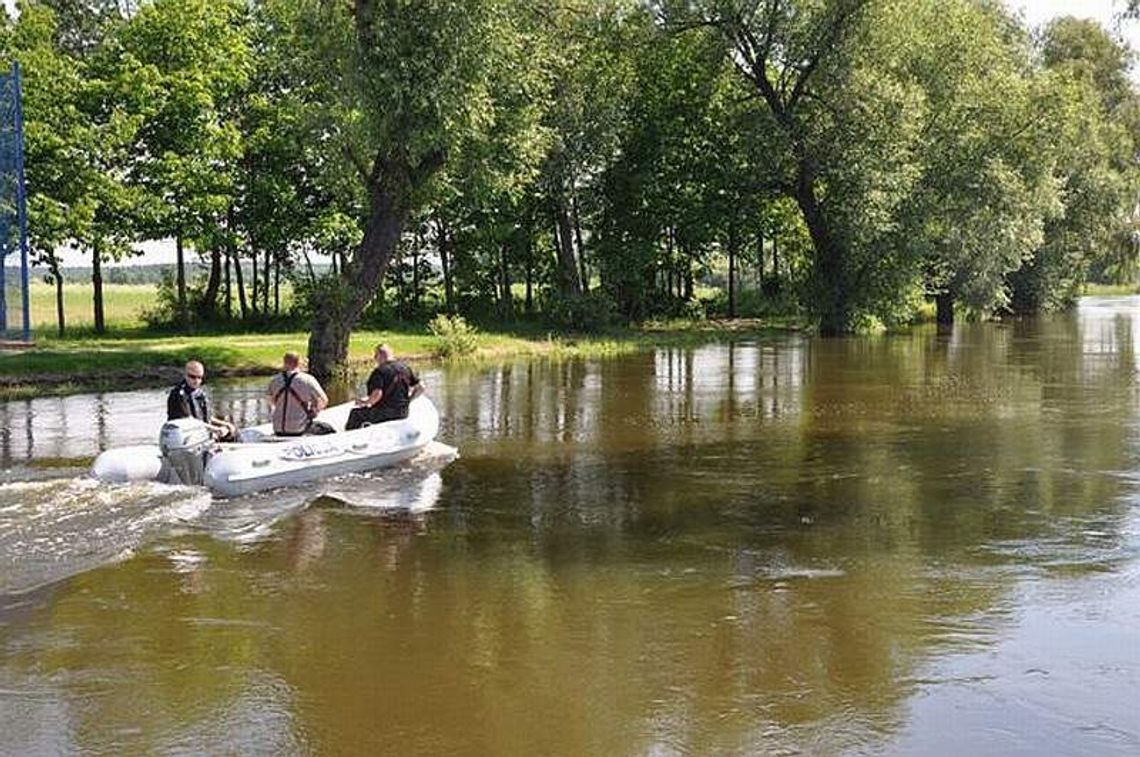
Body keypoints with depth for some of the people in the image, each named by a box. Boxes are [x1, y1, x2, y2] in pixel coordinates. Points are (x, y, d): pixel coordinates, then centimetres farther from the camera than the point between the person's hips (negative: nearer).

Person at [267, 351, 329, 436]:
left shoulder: (275, 380, -2)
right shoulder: (307, 380, -14)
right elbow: (324, 401, -7)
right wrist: (314, 412, 10)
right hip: (299, 430, -5)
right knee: (326, 427, 18)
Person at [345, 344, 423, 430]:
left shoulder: (380, 371, -14)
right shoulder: (405, 368, 5)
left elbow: (377, 394, -27)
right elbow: (420, 388, 5)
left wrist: (366, 402, -9)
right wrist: (408, 400, 17)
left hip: (384, 414, -7)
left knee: (355, 414, 15)